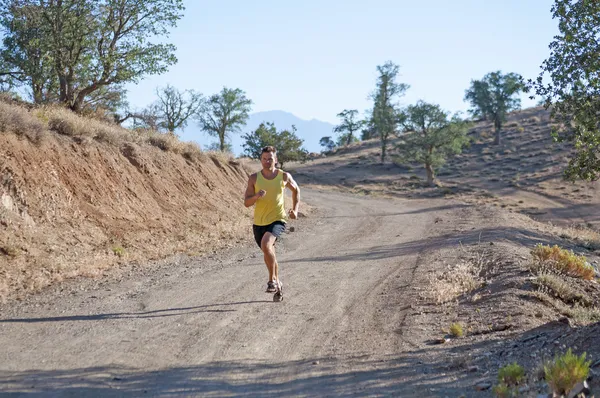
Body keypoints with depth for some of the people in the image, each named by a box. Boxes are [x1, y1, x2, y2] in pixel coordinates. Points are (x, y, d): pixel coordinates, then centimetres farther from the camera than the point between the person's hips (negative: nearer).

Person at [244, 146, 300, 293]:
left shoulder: (284, 176, -3)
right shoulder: (254, 178, -3)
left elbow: (296, 190, 16)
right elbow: (246, 203, -4)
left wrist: (295, 210, 6)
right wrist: (256, 196, -25)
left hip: (277, 220, -3)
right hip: (259, 222, 3)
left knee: (266, 244, -30)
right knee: (269, 253, 17)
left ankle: (272, 280, -16)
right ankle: (277, 282, 39)